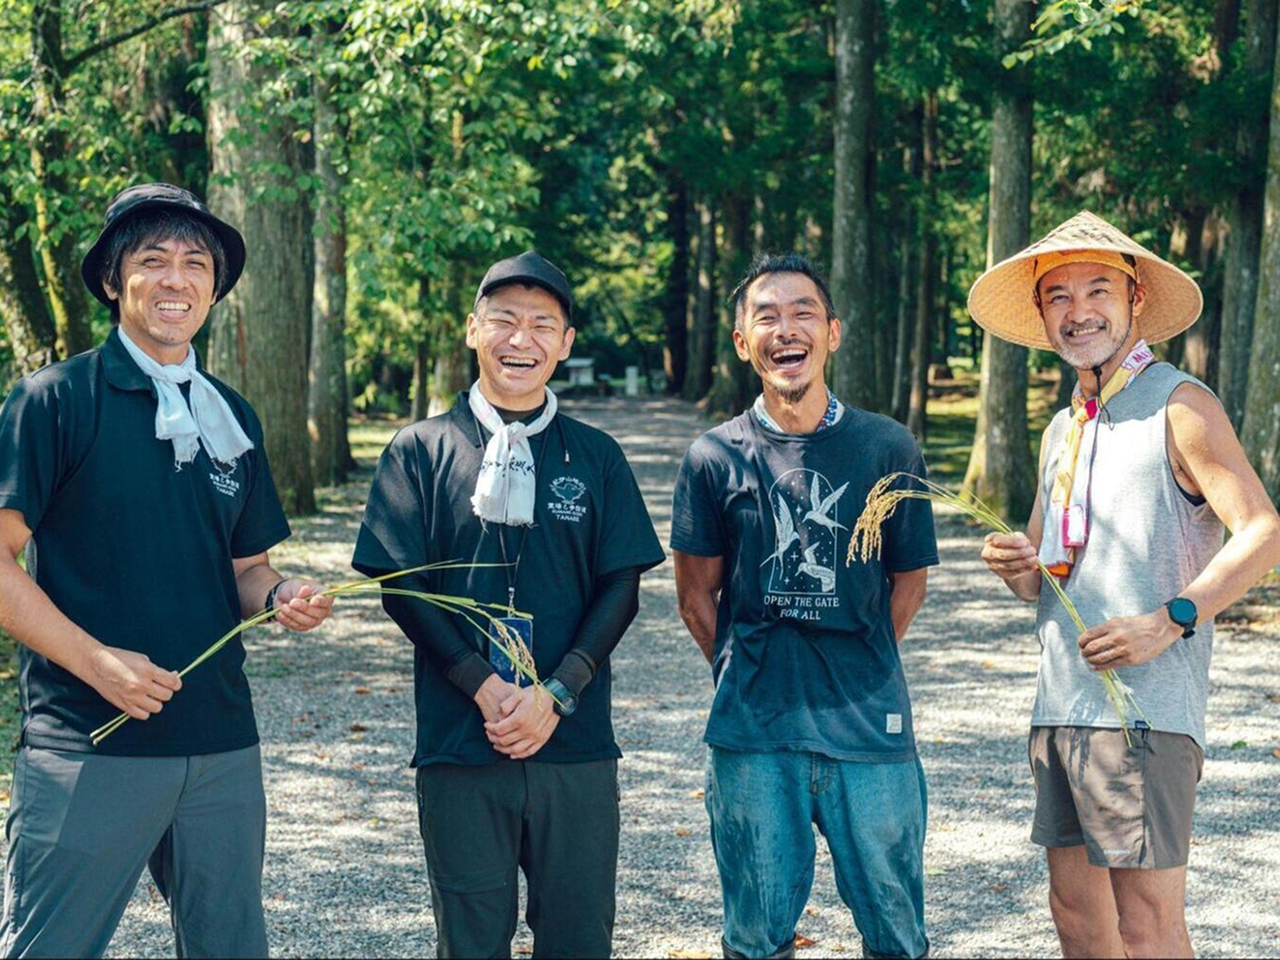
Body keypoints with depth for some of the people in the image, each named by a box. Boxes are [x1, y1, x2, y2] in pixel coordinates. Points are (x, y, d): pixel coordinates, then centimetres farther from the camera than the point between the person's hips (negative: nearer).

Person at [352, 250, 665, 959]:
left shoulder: (596, 457, 8)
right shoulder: (422, 449, 4)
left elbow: (622, 588, 5)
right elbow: (399, 583, -1)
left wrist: (556, 695, -9)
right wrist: (484, 685, -12)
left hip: (576, 741, 1)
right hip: (458, 743, -1)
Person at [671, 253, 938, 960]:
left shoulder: (888, 449, 2)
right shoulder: (714, 458, 1)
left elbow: (908, 582, 11)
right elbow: (696, 595, 10)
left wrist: (858, 675, 10)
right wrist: (747, 678, 7)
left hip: (871, 725, 0)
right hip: (753, 735, 0)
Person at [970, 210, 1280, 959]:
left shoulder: (1178, 406, -4)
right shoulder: (1062, 431, 19)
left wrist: (1171, 619, -22)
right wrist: (1015, 565, 1)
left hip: (1146, 707, -8)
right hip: (1061, 702, 8)